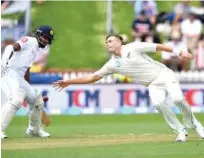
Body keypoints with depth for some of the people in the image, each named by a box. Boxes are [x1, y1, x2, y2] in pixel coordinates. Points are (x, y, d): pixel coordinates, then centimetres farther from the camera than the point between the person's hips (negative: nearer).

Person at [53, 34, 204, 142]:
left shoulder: (133, 47, -8)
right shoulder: (113, 64, 5)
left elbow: (158, 47, -8)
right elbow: (93, 77, 7)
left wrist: (179, 52, -16)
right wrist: (69, 82, 2)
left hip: (164, 75, -3)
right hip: (153, 85, 3)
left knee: (178, 98, -26)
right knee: (159, 103, -26)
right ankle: (181, 130, -10)